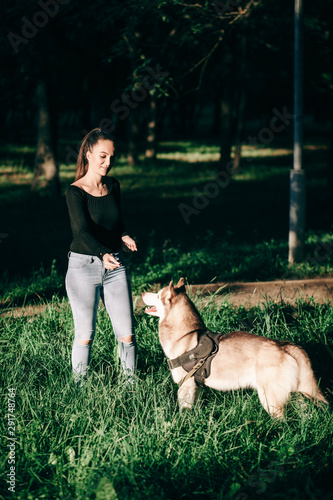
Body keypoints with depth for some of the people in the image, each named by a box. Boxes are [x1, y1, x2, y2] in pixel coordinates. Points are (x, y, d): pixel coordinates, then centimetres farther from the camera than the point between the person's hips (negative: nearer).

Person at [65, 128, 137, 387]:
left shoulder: (113, 186, 6)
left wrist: (124, 235, -1)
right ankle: (80, 388, 18)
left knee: (127, 333, 2)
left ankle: (132, 383, 17)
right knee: (86, 334, 2)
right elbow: (83, 231, -24)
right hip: (83, 266, -4)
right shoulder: (75, 192, -12)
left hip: (115, 266, 4)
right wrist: (103, 254, -40)